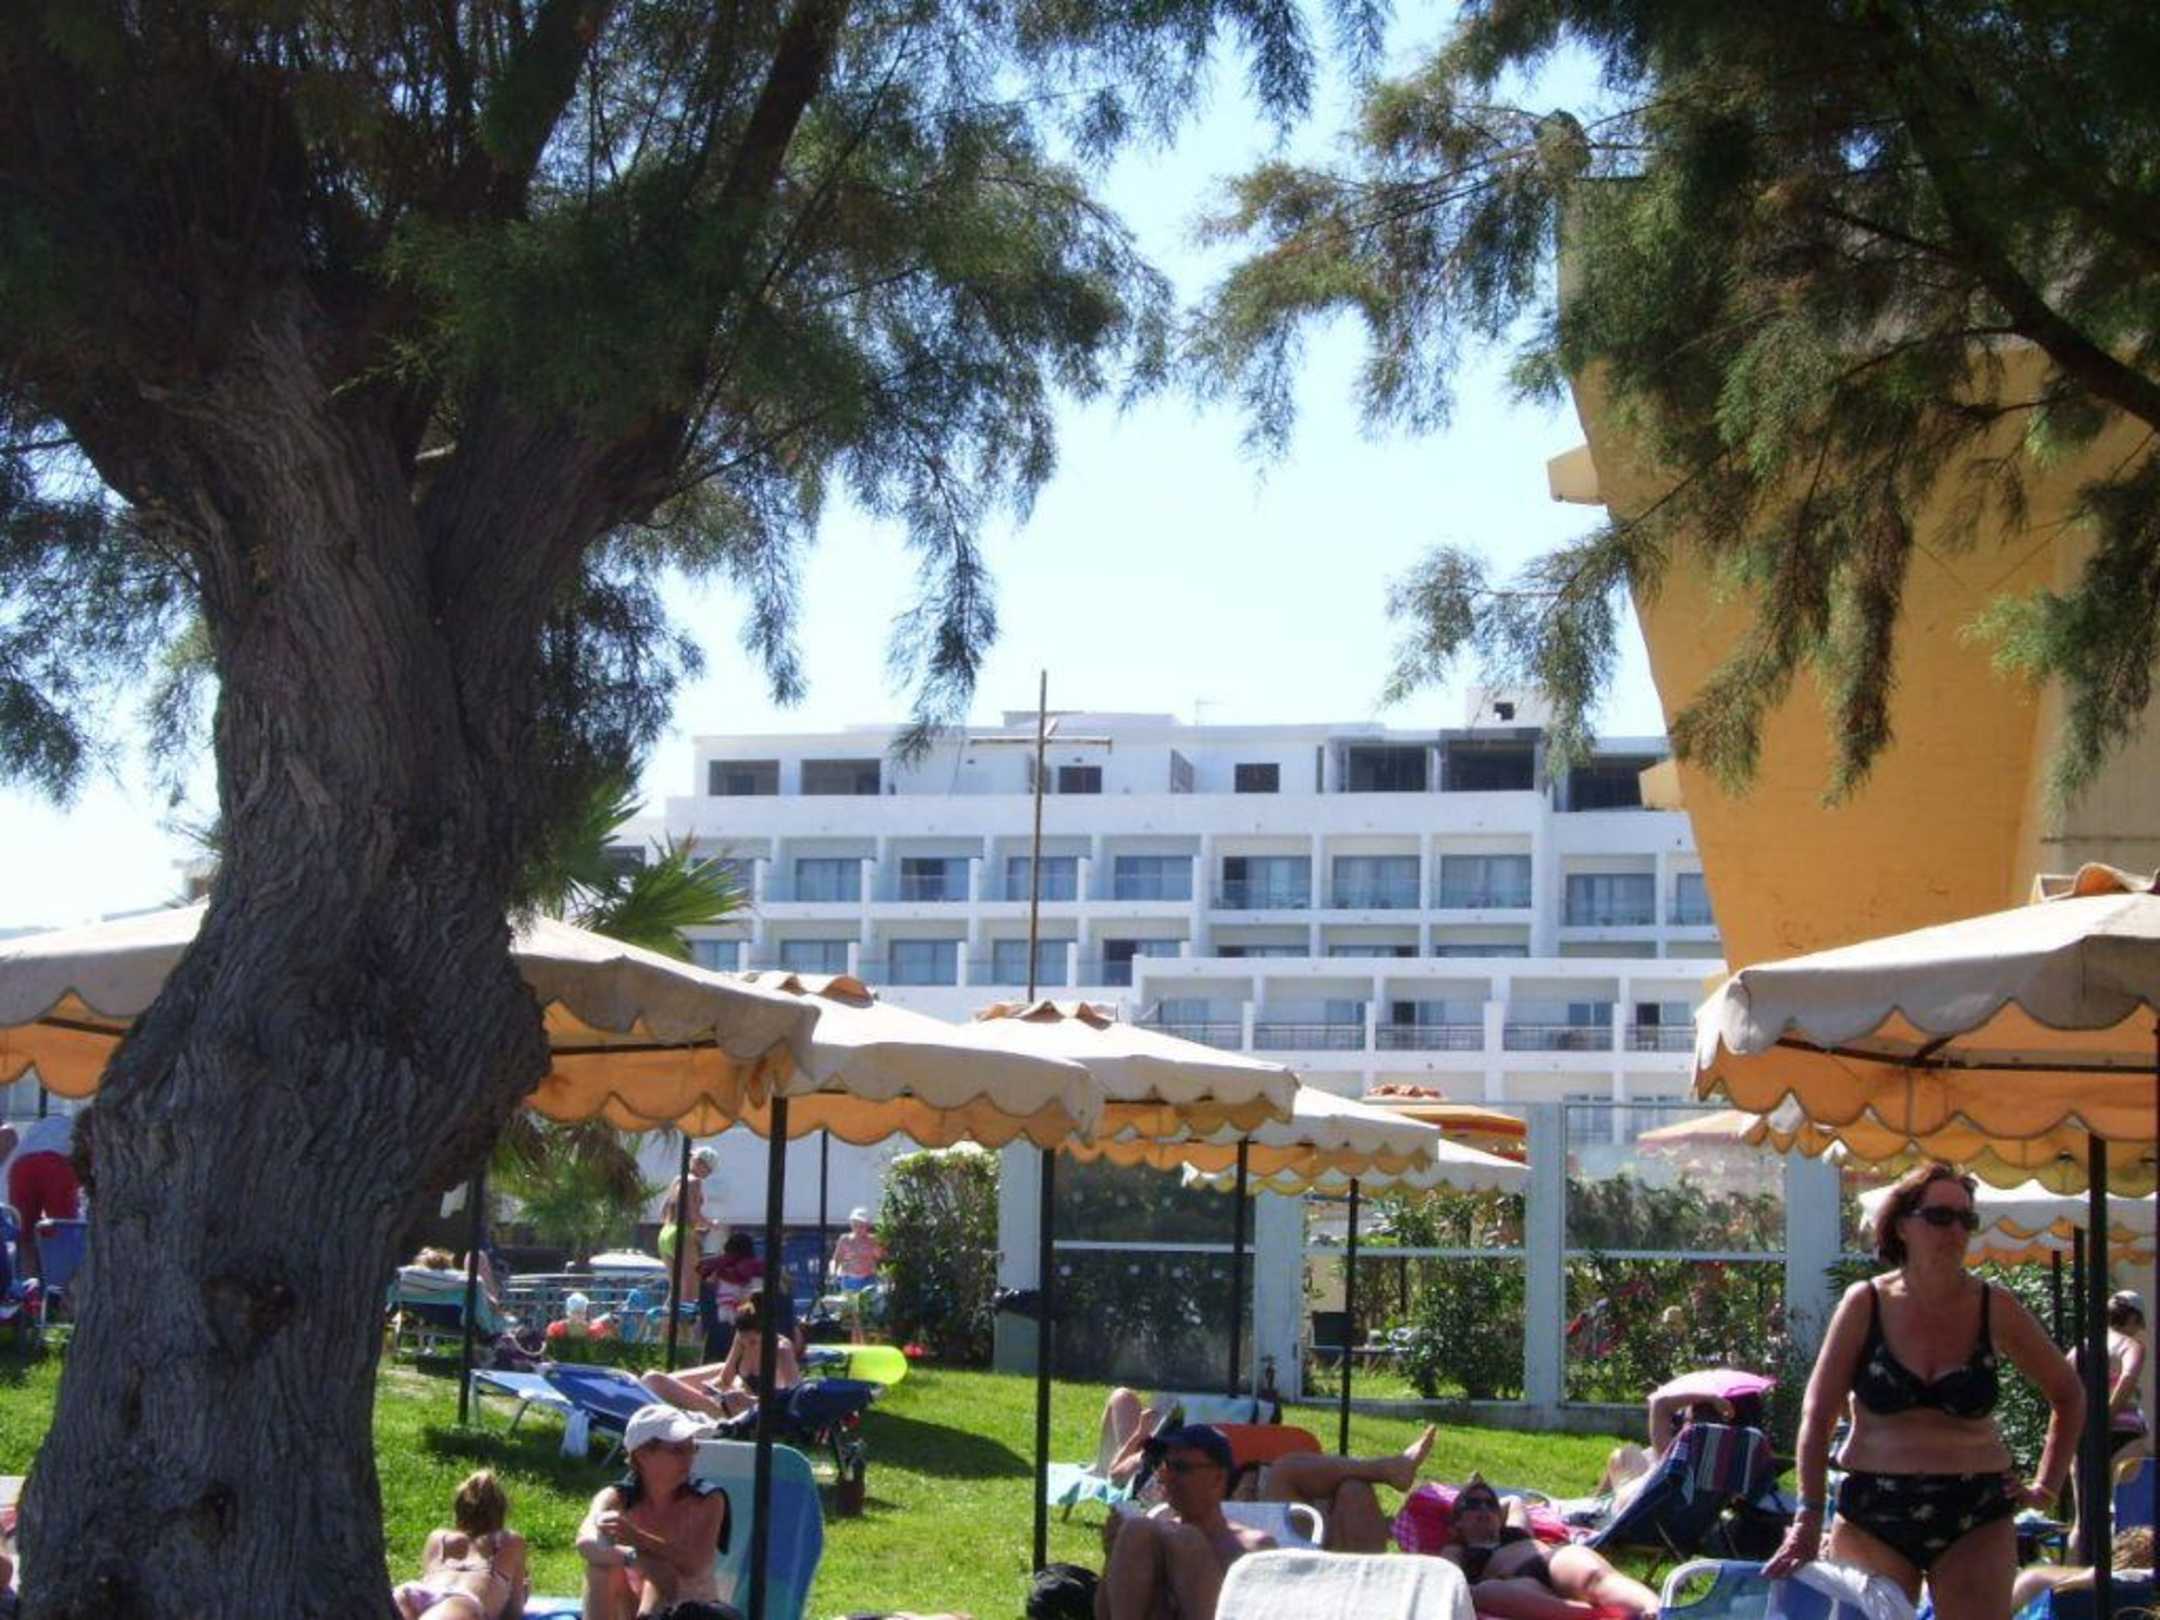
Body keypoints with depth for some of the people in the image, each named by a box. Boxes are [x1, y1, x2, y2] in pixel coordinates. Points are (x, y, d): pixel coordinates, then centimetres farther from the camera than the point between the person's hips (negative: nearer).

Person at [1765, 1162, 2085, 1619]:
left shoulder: (1994, 1309, 0)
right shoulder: (1866, 1304, -2)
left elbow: (2067, 1396, 15)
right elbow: (1817, 1414, -3)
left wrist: (2047, 1485, 7)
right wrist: (1808, 1518, -11)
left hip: (1975, 1520, 0)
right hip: (1873, 1518, 0)